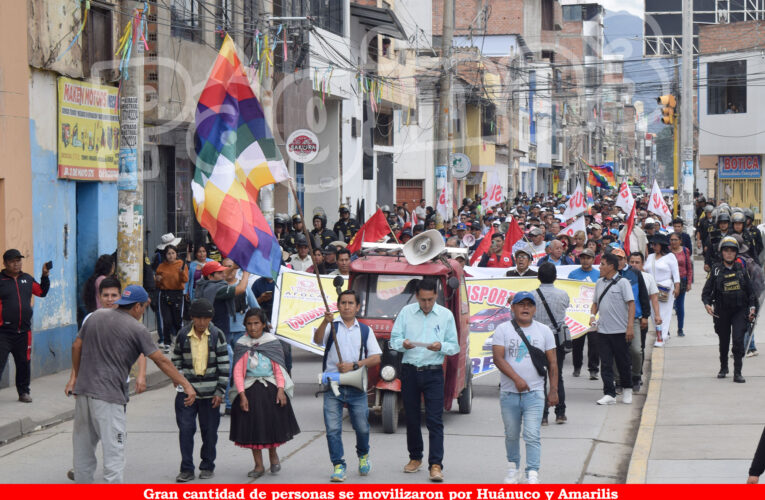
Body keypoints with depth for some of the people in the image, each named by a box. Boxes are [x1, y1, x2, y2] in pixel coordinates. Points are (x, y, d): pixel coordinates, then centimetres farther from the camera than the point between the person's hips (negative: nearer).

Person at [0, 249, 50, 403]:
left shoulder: (27, 279, 12)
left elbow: (42, 292, 22)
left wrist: (45, 276, 12)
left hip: (24, 332, 5)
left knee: (24, 363, 13)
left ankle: (23, 392, 28)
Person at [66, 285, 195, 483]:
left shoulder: (96, 316, 11)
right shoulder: (137, 329, -5)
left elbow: (77, 346, 15)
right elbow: (161, 361, -6)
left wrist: (75, 375, 26)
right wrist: (185, 384, -2)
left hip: (83, 388, 6)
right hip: (108, 395, -6)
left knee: (83, 446, 15)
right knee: (113, 450, -4)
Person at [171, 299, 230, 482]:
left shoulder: (217, 335, -2)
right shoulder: (183, 335, 0)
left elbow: (224, 365, 0)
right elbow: (176, 361, 11)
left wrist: (220, 391, -4)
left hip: (210, 392, 0)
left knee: (210, 431, 8)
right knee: (185, 429, -4)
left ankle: (207, 466, 23)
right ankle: (187, 469, 1)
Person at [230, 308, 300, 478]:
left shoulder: (272, 343, 2)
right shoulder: (241, 345, 0)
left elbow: (279, 368, 1)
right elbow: (238, 372, -4)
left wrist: (280, 390, -11)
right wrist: (242, 395, -12)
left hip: (271, 389, 0)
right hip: (250, 391, 0)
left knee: (273, 424, 4)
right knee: (252, 427, 2)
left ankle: (273, 454, 32)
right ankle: (259, 465, 11)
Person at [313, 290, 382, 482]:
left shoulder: (365, 330, 12)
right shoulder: (331, 327, 8)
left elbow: (376, 358, 5)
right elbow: (317, 340, -13)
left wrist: (354, 365, -10)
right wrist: (325, 322, -32)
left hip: (356, 386, 1)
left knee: (361, 426, 6)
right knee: (332, 428, -8)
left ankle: (363, 455, 34)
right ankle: (338, 466, -1)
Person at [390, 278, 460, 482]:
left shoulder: (446, 315, 4)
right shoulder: (406, 312, 6)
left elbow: (454, 346, 6)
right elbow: (394, 339, 7)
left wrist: (441, 347, -16)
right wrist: (403, 343, -16)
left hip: (433, 373, -2)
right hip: (410, 371, 2)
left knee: (435, 420, -9)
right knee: (412, 418, 10)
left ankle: (436, 465, -12)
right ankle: (415, 458, 26)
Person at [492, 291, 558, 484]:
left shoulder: (544, 331, 7)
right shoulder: (503, 330, 2)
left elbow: (552, 363, 9)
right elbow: (498, 358, -9)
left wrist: (553, 390, 3)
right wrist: (516, 378, -21)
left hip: (534, 393, -1)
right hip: (509, 393, 1)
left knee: (532, 436, -10)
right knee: (511, 435, 13)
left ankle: (533, 474, -13)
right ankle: (512, 468, 31)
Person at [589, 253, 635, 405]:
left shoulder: (622, 282, -6)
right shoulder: (599, 283, 12)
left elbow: (631, 304, -9)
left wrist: (630, 326, -17)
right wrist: (592, 315, 2)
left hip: (620, 330, -5)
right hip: (603, 330, 5)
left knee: (623, 362, 6)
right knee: (606, 364, 0)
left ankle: (627, 390, 25)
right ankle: (609, 394, 1)